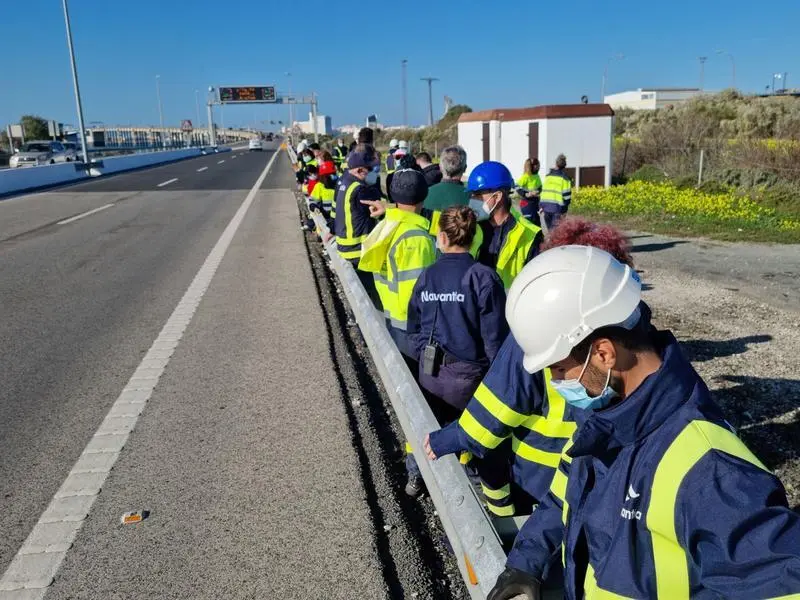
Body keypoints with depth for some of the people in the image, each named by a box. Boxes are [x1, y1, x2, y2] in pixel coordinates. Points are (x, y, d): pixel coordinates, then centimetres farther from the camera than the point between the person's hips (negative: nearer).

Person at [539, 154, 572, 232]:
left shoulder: (548, 176, 11)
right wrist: (564, 210, -1)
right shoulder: (564, 177, -2)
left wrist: (541, 206, 16)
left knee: (550, 230, 14)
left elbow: (543, 191, 12)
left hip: (546, 206, 4)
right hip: (557, 207, -4)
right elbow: (566, 194, -5)